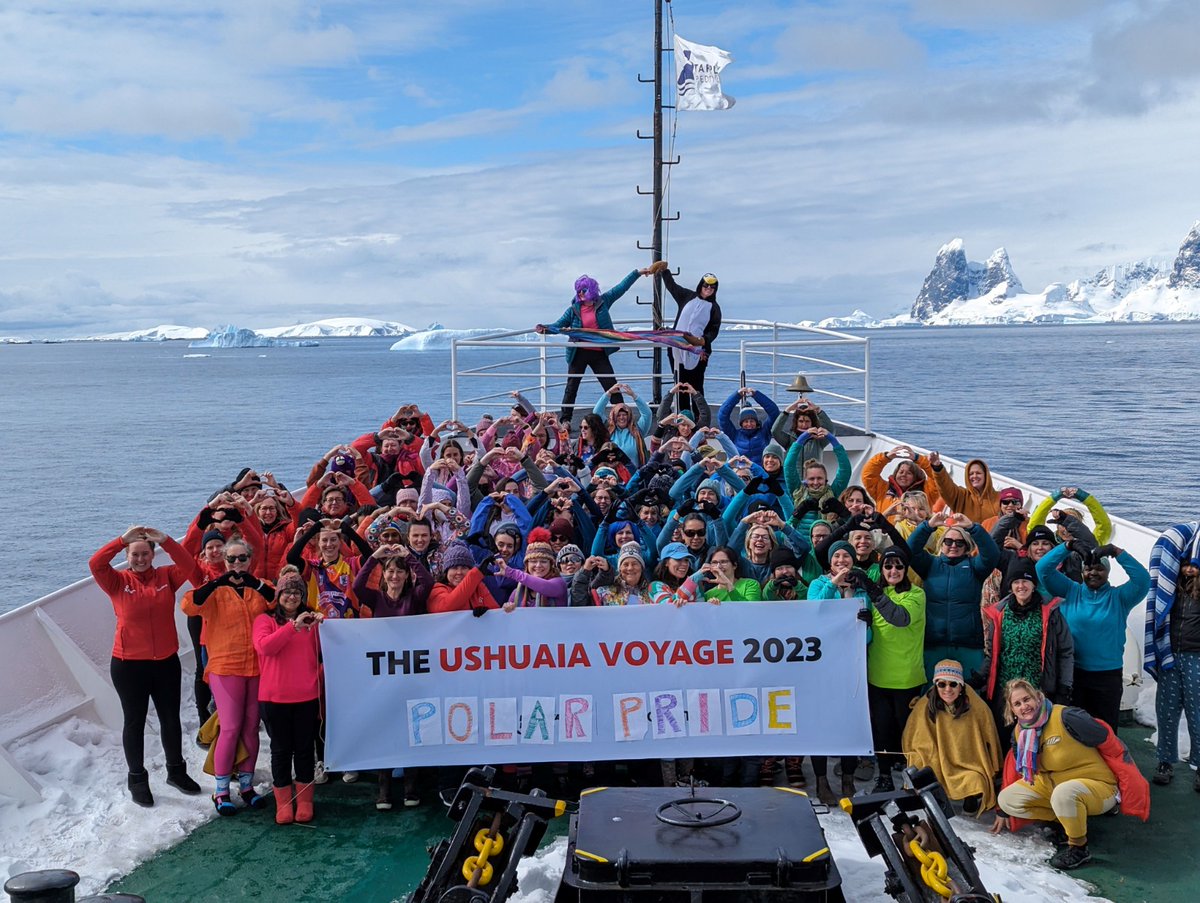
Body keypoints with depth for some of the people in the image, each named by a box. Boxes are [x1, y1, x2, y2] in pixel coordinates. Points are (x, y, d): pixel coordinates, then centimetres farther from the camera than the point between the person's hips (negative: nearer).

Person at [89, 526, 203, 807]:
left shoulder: (166, 577, 1)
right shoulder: (118, 582, -4)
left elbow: (187, 565, -17)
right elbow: (95, 564, -21)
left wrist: (165, 540, -29)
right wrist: (122, 540, -28)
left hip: (166, 662, 2)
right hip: (129, 665, -2)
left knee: (171, 719, 15)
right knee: (134, 722, 9)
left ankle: (176, 770, 32)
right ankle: (137, 778, 23)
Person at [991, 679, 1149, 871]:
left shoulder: (1066, 717, -23)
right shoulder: (1019, 732, -1)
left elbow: (1108, 740, -18)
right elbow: (1017, 770, 13)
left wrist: (1131, 787, -14)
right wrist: (1004, 812, 20)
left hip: (1097, 786, -7)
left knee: (1063, 793, -39)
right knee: (1006, 800, -6)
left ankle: (1079, 847, -13)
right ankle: (1070, 819, 6)